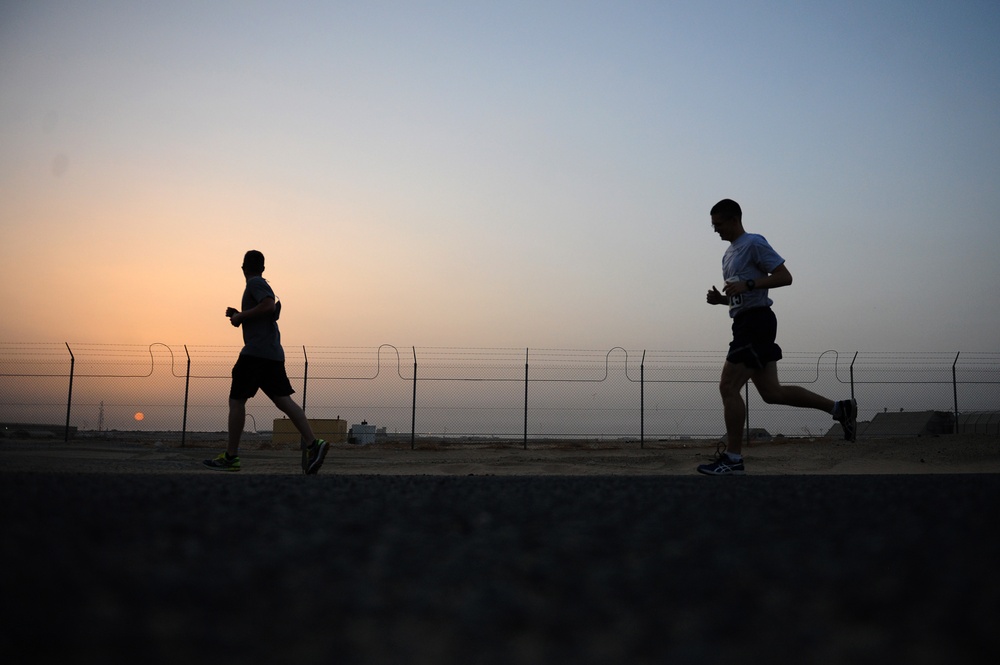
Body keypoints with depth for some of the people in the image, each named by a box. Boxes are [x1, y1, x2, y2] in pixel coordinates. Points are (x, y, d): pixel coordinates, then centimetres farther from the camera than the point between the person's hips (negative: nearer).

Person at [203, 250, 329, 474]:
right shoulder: (262, 284, 24)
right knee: (284, 400, 2)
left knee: (236, 400, -1)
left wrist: (240, 316, -12)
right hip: (273, 353, 9)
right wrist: (239, 315, 22)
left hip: (256, 351, -9)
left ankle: (230, 457, 1)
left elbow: (269, 305, -21)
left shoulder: (254, 283, -4)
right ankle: (313, 444, -10)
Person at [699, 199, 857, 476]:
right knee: (771, 392, 10)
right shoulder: (729, 253, 22)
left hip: (756, 321, -10)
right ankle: (840, 408, 18)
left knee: (728, 386, -12)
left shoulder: (753, 243, -7)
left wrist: (747, 285, -21)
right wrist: (720, 298, 9)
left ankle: (733, 458, -7)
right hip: (745, 323, 10)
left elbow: (784, 276, -13)